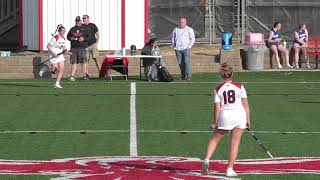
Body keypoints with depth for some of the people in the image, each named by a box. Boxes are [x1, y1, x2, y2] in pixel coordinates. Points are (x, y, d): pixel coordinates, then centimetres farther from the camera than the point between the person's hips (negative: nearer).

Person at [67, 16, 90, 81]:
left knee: (83, 62, -5)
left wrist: (84, 38, -14)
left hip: (82, 48, -2)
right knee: (73, 62, 1)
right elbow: (68, 36, 20)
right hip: (74, 48, 2)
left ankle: (84, 75, 2)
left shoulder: (84, 29, 7)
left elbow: (89, 37, 4)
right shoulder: (72, 29, 15)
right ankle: (72, 76, 1)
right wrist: (71, 38, -1)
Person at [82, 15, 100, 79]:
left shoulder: (93, 25, 3)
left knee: (96, 59, -6)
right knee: (86, 60, 1)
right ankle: (87, 74, 4)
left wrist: (96, 42, 3)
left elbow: (97, 34, 8)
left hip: (93, 45, -3)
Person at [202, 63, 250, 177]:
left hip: (224, 116, 0)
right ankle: (230, 169, 7)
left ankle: (207, 160, 2)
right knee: (235, 143, 7)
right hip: (239, 116, 0)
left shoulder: (217, 90, 0)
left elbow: (217, 108, -1)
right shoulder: (240, 87, 1)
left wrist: (214, 122, 8)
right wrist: (248, 119, 10)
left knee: (215, 139, 18)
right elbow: (246, 105, 1)